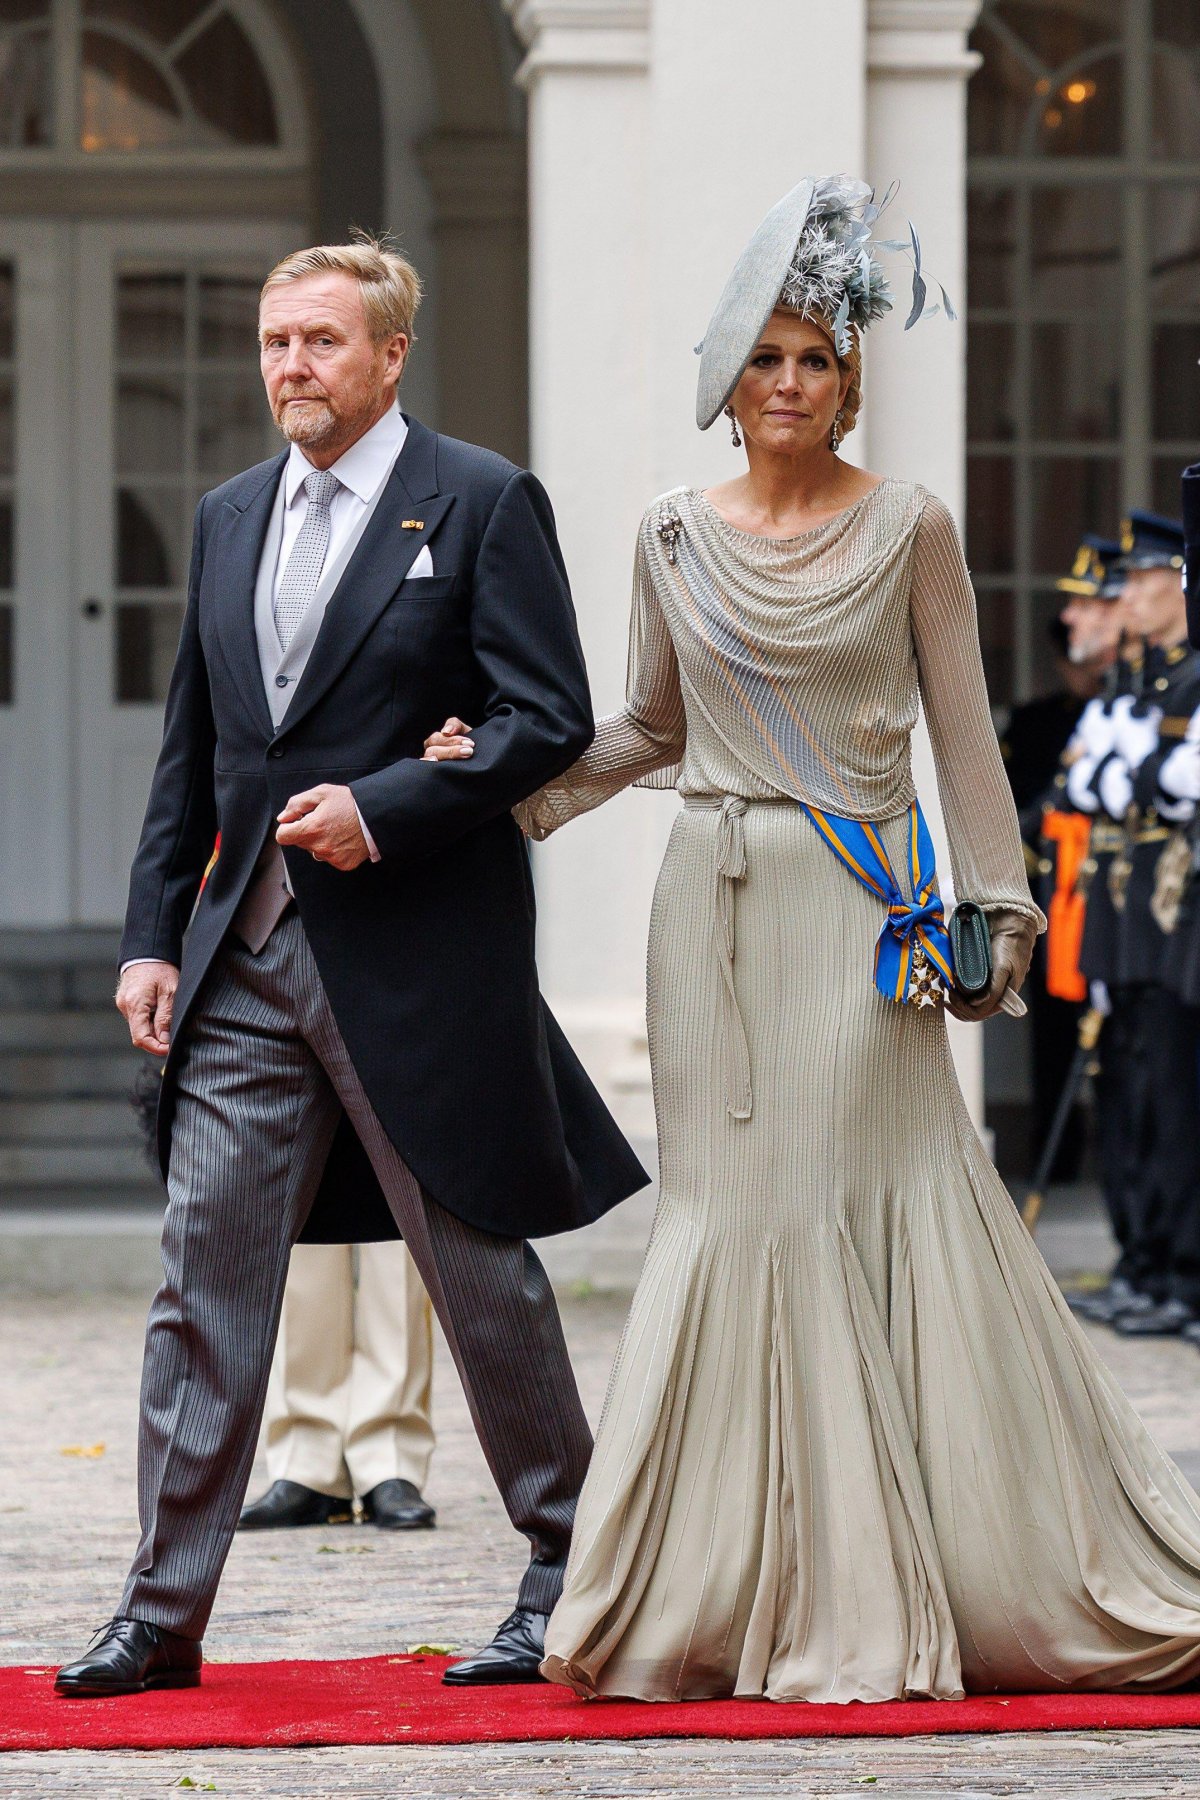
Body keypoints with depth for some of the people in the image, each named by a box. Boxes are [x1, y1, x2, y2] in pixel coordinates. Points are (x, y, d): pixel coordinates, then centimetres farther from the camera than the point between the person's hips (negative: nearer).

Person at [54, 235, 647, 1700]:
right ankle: (164, 1612, 3)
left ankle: (565, 1572, 20)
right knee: (204, 1275, 0)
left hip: (417, 958, -5)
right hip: (247, 956, 5)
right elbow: (189, 752, 17)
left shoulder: (482, 504, -3)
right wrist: (151, 935, 8)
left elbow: (550, 719, -9)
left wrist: (381, 807, -18)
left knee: (482, 1275, 5)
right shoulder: (228, 518, 14)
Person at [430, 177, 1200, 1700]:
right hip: (716, 902, 3)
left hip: (860, 907, -3)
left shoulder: (909, 528, 0)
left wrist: (994, 902, -4)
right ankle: (753, 1588, 8)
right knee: (733, 1212, 2)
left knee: (874, 1204, -6)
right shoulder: (676, 538, 8)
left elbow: (963, 730, 1)